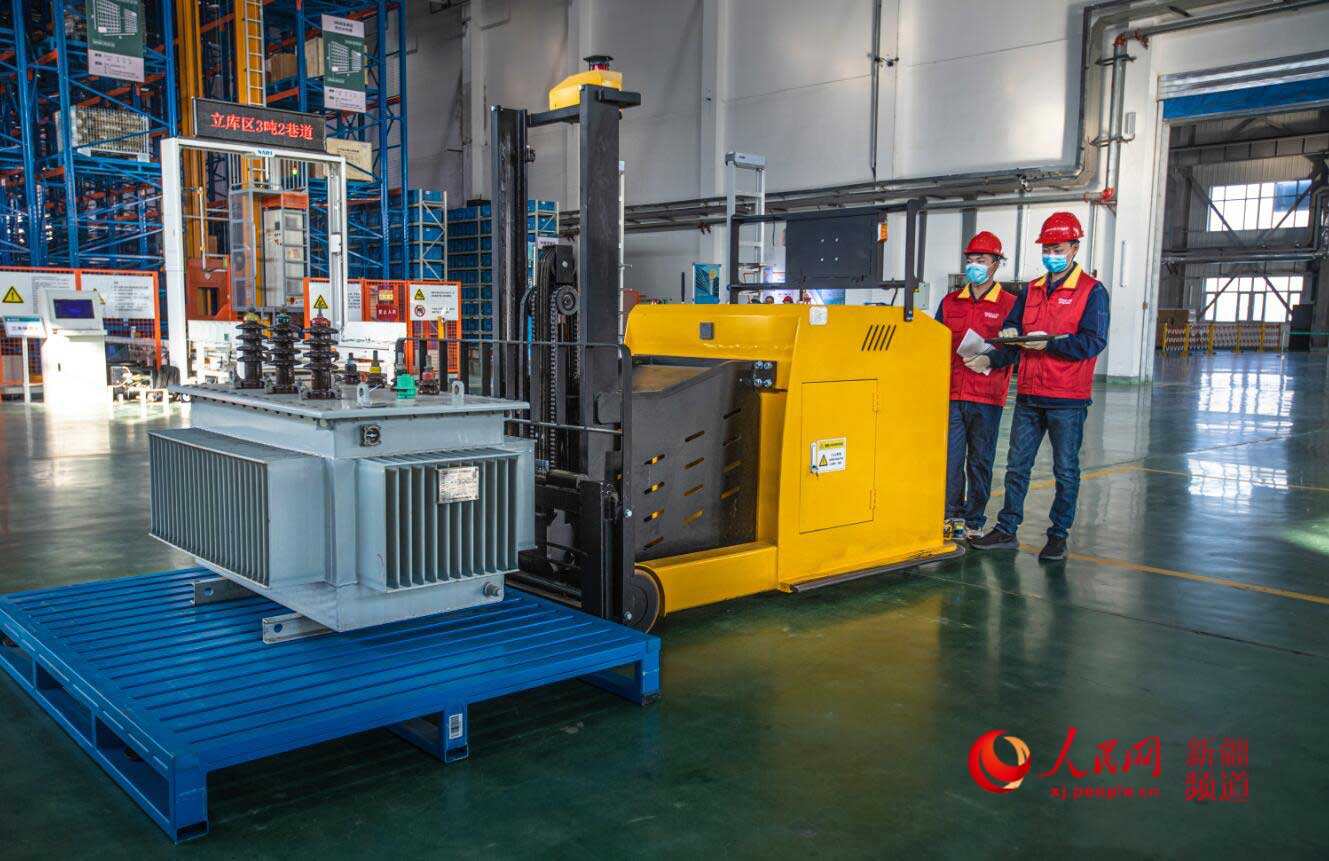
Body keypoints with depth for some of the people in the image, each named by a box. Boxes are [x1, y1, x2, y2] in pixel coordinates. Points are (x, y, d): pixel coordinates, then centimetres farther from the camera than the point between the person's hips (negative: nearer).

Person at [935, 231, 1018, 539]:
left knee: (980, 460, 6)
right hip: (952, 393, 3)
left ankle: (974, 520, 16)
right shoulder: (950, 302, 13)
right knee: (950, 457, 1)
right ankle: (952, 515, 13)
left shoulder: (1009, 304, 2)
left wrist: (989, 359, -19)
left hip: (987, 396, -3)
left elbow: (1016, 348, -3)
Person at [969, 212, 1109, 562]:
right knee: (1017, 465, 9)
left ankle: (1058, 536, 14)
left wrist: (1049, 342, -22)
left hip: (1067, 400, -5)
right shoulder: (1032, 289, 14)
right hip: (1028, 394, 5)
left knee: (1066, 470, 5)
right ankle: (1006, 530, 17)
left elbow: (1093, 342, -13)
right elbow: (1012, 323, 16)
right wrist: (1008, 334, -8)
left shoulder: (1092, 291, -4)